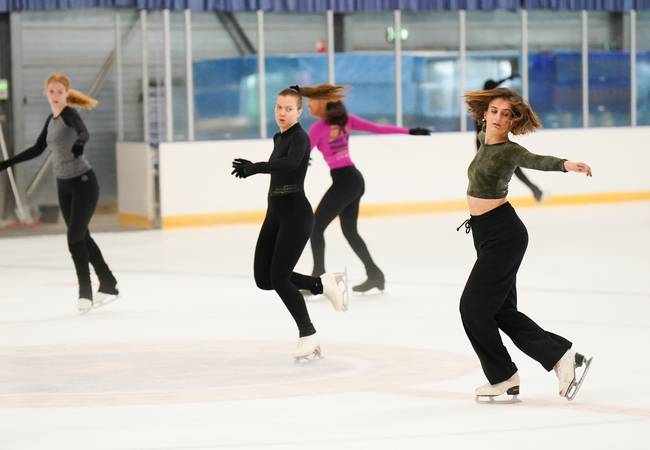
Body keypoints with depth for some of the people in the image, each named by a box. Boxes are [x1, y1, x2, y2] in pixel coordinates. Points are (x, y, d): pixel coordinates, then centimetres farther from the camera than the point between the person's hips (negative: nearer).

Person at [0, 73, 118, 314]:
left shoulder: (69, 114, -15)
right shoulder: (51, 120, 9)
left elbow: (84, 132, -36)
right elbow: (36, 149, 20)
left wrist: (79, 143, -59)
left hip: (83, 183, -8)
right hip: (64, 186, 8)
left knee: (75, 238, -11)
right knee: (82, 237, 12)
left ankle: (85, 293, -2)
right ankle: (108, 285, 22)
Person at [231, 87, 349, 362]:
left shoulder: (299, 138, -13)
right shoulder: (279, 138, 14)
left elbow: (290, 163, -36)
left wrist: (255, 168, -44)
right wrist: (254, 167, 33)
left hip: (296, 215, -9)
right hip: (275, 214, 9)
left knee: (278, 277, -13)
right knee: (264, 279, 3)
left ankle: (308, 336, -1)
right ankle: (324, 283, 19)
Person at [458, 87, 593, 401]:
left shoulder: (509, 150, -16)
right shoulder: (484, 141, 8)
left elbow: (537, 161, -36)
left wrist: (565, 164, -55)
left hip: (503, 234, -9)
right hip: (486, 233, 9)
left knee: (473, 306, -6)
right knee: (502, 311, 8)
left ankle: (503, 378, 7)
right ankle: (560, 355, 10)